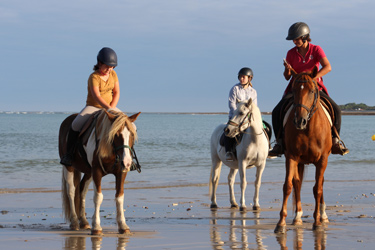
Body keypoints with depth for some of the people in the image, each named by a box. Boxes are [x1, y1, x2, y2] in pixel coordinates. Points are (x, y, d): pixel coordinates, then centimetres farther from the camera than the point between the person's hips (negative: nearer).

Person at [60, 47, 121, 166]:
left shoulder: (113, 74, 2)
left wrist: (112, 107, -15)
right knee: (76, 124, -29)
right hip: (93, 107, -5)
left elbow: (116, 93, 2)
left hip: (109, 107, 5)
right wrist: (108, 108, -40)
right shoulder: (94, 77, -17)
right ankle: (69, 154, -14)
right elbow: (96, 96, -29)